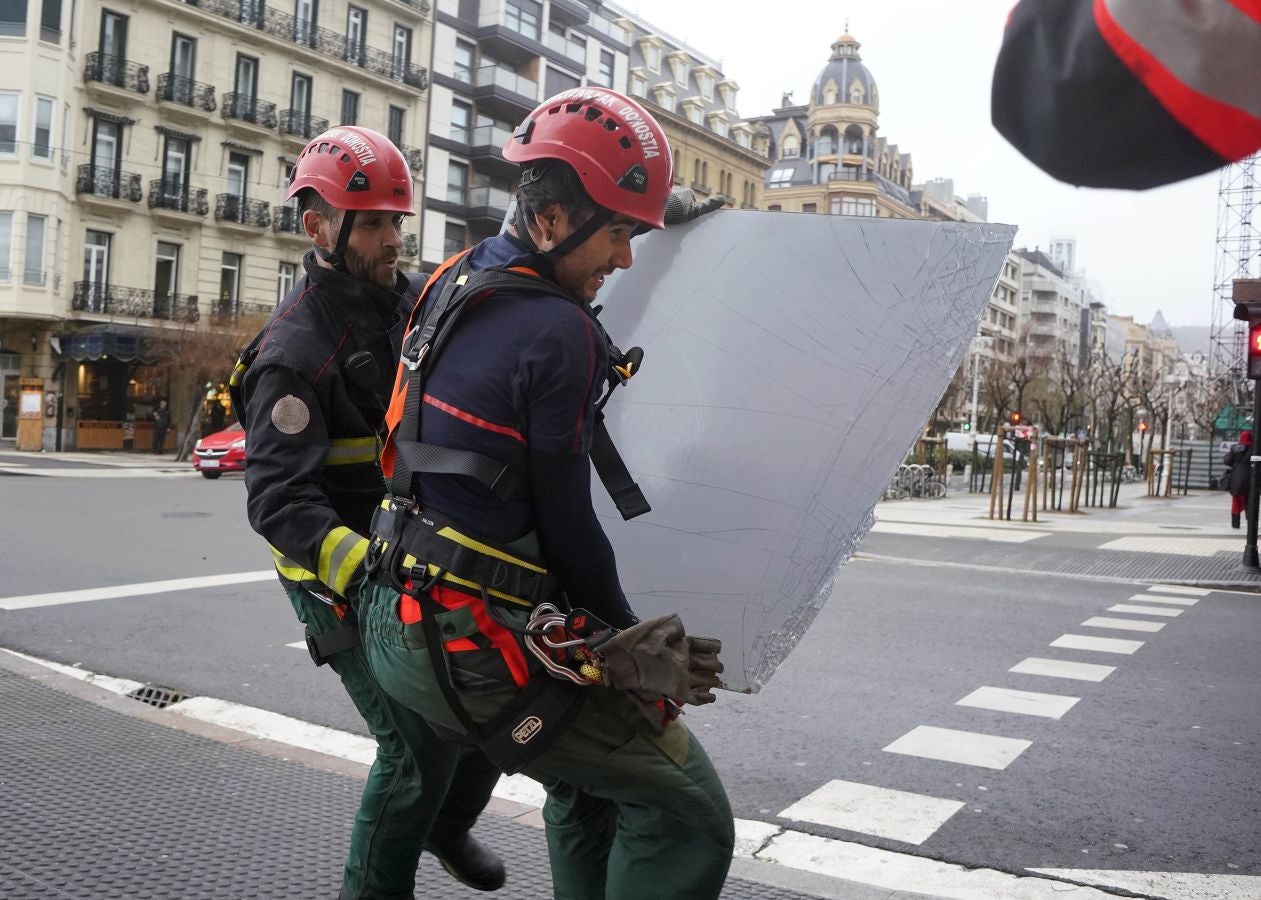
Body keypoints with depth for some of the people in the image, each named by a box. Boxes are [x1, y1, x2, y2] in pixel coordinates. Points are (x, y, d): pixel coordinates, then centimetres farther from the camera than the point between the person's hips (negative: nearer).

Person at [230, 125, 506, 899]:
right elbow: (280, 502, -27)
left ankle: (449, 823, 37)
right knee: (420, 745, -7)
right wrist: (363, 570, -41)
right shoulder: (294, 352, -19)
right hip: (343, 583, -7)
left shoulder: (412, 300, 3)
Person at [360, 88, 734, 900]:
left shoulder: (454, 279, 6)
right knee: (686, 811, -3)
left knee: (586, 773, 28)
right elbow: (567, 525, -14)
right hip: (476, 648, -10)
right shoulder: (559, 334, -20)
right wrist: (633, 644, 0)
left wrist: (664, 216, 33)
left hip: (398, 621, 10)